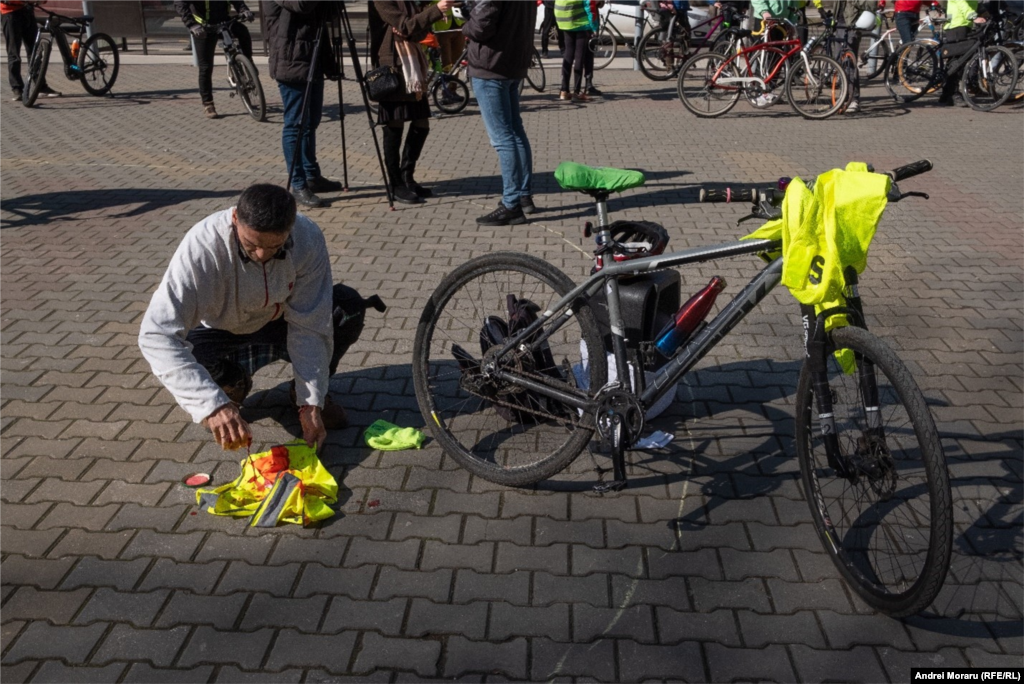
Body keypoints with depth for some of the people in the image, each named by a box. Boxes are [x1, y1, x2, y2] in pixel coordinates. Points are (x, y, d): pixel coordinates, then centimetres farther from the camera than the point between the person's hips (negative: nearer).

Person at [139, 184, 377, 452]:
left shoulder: (308, 239, -27)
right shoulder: (202, 246, -34)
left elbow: (308, 327, -22)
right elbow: (156, 334, -41)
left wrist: (310, 403, -30)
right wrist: (213, 405, -51)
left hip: (281, 324, 2)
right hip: (222, 336, -1)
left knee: (349, 306, -25)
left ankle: (304, 391, 0)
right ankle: (235, 384, 3)